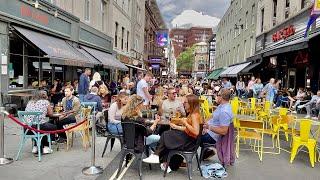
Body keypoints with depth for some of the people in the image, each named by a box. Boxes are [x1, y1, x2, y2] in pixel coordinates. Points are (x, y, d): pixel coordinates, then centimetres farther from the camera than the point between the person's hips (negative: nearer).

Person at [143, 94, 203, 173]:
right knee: (167, 133, 5)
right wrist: (176, 127, 7)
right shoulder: (192, 114, 9)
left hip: (190, 143, -9)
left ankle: (156, 156, 12)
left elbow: (196, 132, -31)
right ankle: (165, 163, 6)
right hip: (188, 139, 9)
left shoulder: (194, 115, -21)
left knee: (165, 135, -4)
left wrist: (185, 123, -23)